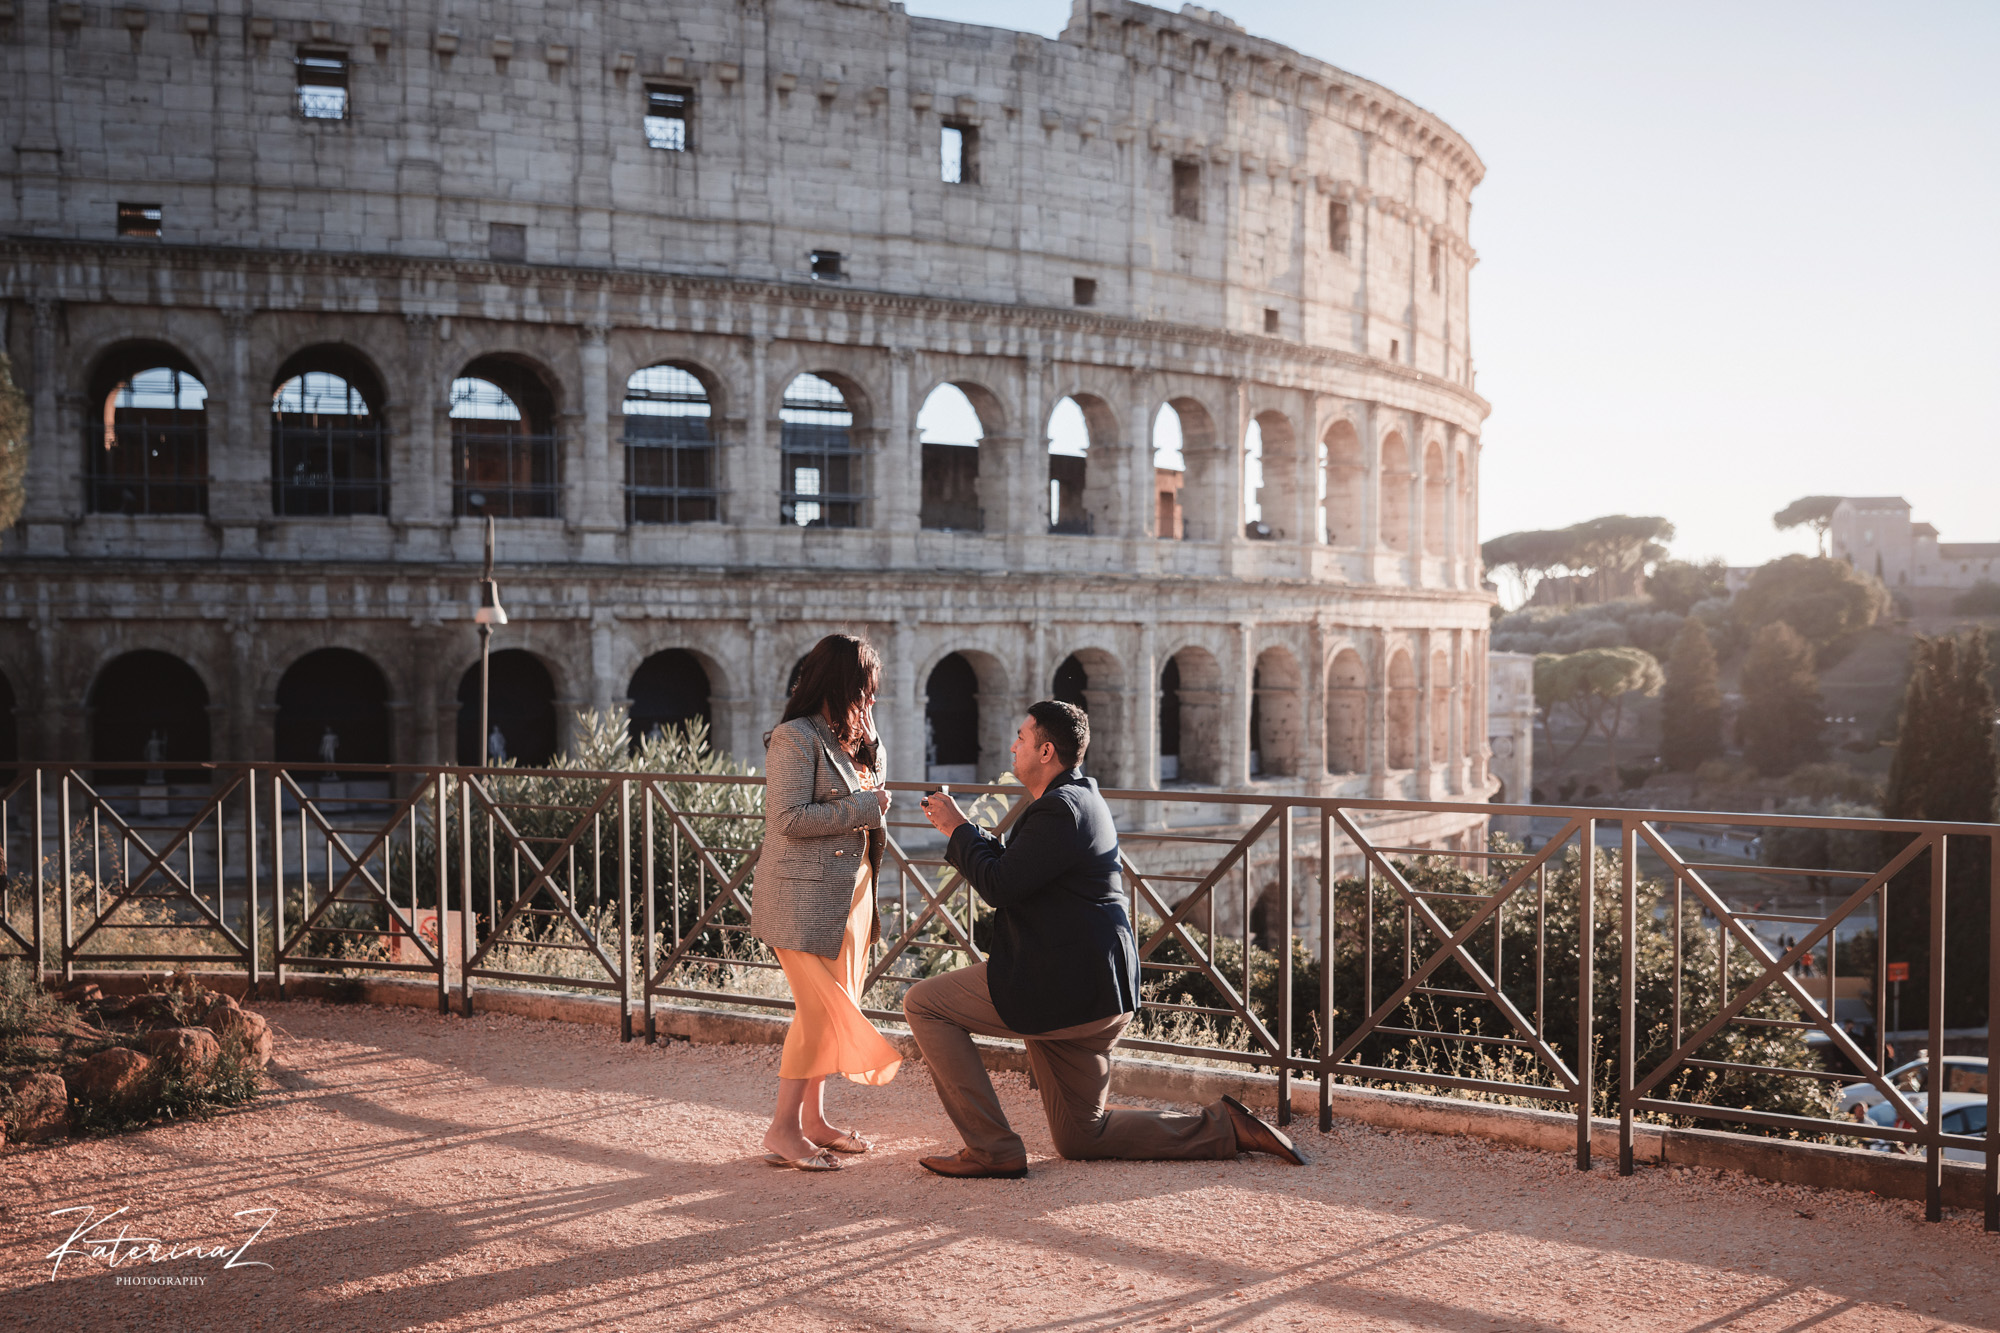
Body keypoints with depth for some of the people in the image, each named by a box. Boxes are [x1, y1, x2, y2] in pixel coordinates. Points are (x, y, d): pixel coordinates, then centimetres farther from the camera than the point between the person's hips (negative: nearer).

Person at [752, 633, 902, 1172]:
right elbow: (789, 818, -20)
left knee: (834, 1008, 10)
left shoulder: (852, 738, 15)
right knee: (822, 1009, -10)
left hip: (850, 893, 9)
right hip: (805, 899, -9)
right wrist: (862, 808, -16)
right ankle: (783, 1129, -1)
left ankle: (814, 1119, 19)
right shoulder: (795, 739, -12)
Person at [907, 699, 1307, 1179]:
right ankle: (1223, 1127, 14)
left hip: (1065, 988, -10)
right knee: (1079, 1137, 18)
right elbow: (1012, 871, 22)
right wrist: (961, 829, 13)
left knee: (924, 1003, -3)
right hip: (1093, 995, 10)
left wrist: (959, 828, -8)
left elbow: (1000, 886, -22)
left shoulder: (1061, 809, -17)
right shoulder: (1082, 798, 16)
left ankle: (992, 1149, -4)